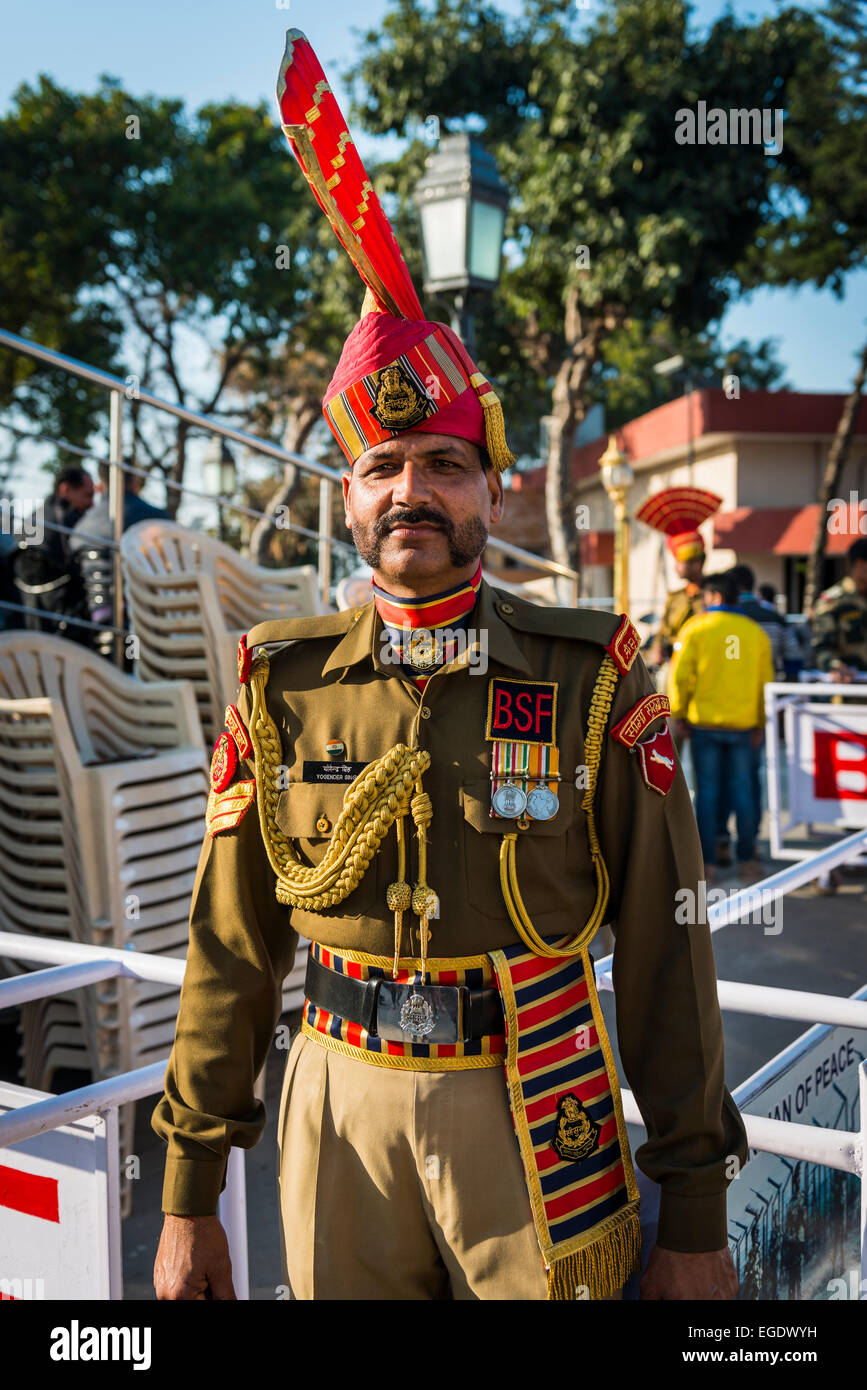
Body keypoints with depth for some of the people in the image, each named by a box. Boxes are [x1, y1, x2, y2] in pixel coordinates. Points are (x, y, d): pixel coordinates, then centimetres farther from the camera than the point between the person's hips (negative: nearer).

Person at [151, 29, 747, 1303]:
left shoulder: (592, 681, -7)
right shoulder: (284, 687, -2)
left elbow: (663, 950, -5)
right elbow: (231, 949, 3)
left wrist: (696, 1220, -2)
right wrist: (190, 1199, 5)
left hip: (530, 1116, -1)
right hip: (340, 1108, 2)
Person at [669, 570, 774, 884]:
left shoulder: (695, 628, -4)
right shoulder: (756, 632, 5)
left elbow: (680, 676, -8)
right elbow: (766, 681, 7)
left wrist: (678, 714, 2)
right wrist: (760, 724, 14)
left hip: (705, 722, -2)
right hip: (743, 724, 2)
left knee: (707, 790, 3)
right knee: (743, 790, 9)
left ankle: (708, 863, 4)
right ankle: (747, 861, 13)